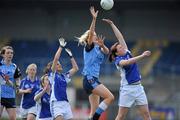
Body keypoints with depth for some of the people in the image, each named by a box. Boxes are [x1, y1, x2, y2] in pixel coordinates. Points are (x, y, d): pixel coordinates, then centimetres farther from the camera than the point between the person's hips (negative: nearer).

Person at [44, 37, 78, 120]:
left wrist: (70, 55, 19)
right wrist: (61, 47, -5)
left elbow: (75, 68, 21)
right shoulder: (52, 75, 3)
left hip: (65, 103, 7)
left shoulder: (64, 76, 19)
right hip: (56, 103, -6)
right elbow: (56, 59, -7)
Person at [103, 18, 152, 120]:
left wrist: (112, 24, 13)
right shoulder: (118, 61, -8)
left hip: (138, 87, 6)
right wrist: (142, 56, -31)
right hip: (127, 89, -6)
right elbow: (128, 62, -29)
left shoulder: (127, 53, 10)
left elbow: (120, 37, 10)